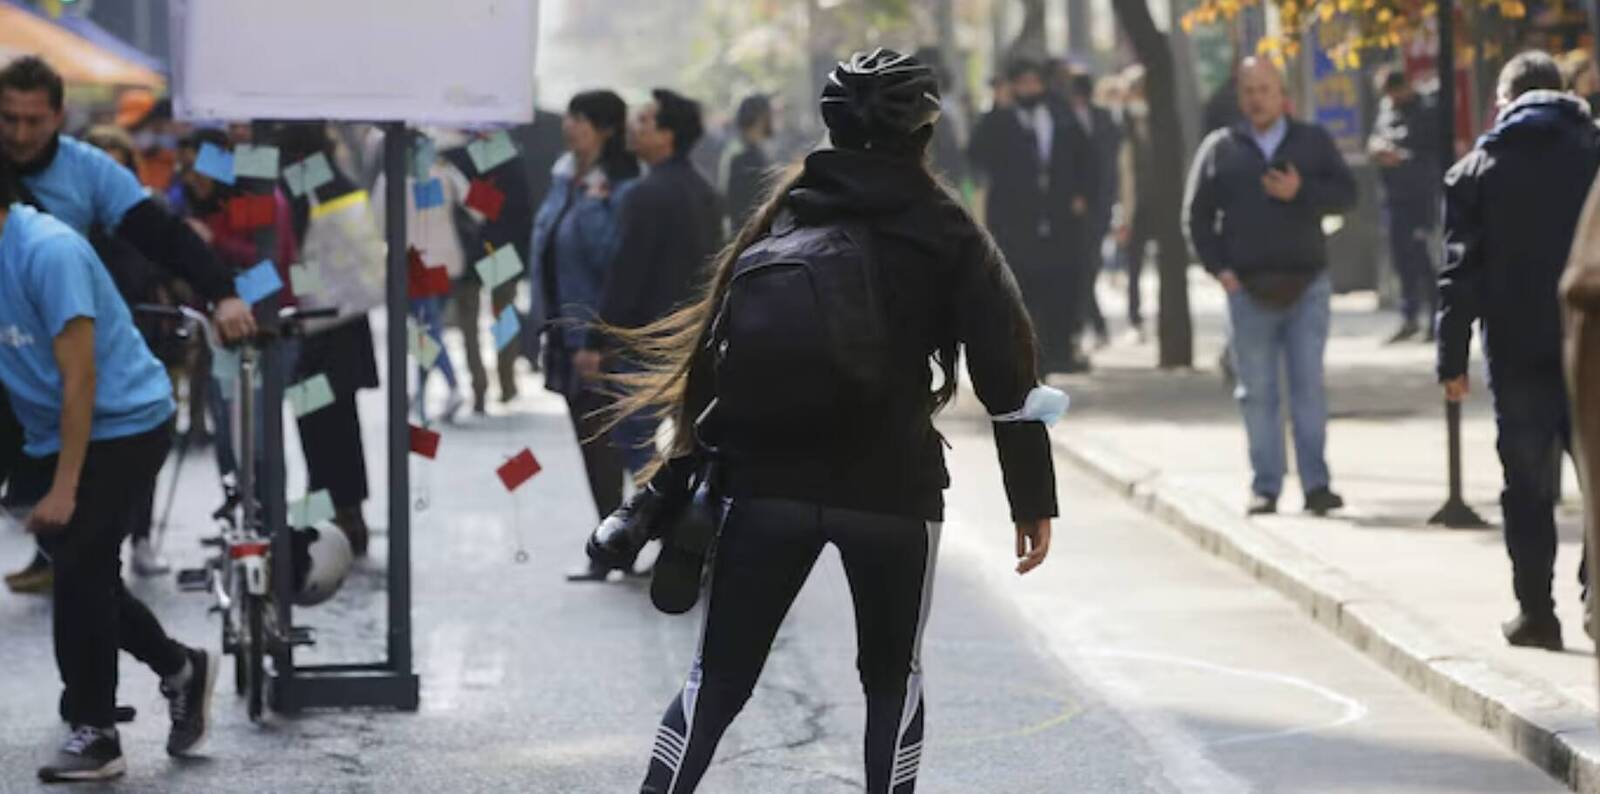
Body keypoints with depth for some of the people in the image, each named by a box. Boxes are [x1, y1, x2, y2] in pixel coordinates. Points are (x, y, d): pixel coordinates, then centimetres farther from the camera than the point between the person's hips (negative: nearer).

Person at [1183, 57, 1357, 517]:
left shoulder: (1314, 142, 10)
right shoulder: (1220, 149, 10)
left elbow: (1346, 194, 2)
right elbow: (1197, 215, 9)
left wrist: (1301, 192, -15)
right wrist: (1218, 268, -3)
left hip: (1307, 284, 0)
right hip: (1248, 286, 0)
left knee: (1309, 385, -4)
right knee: (1256, 391, 1)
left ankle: (1315, 483, -2)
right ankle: (1265, 486, 5)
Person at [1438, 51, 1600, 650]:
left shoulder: (1477, 171, 1)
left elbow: (1461, 273, -1)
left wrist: (1452, 359, 2)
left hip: (1519, 353, -1)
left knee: (1527, 488, 6)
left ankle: (1536, 612, 5)